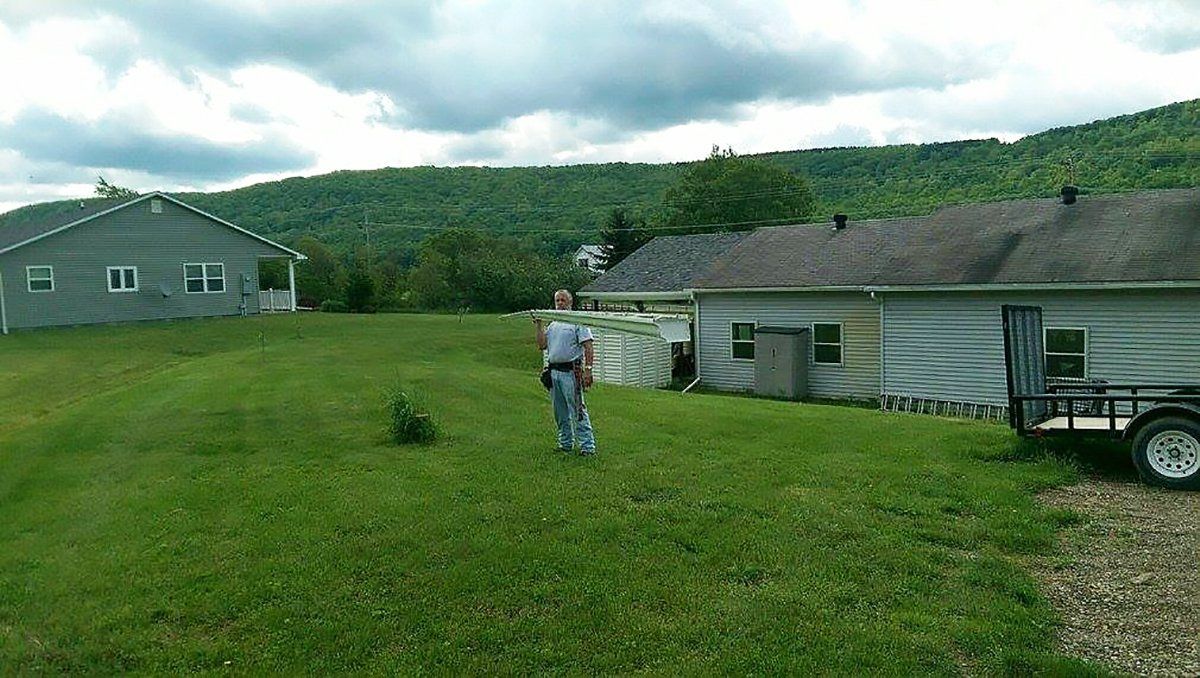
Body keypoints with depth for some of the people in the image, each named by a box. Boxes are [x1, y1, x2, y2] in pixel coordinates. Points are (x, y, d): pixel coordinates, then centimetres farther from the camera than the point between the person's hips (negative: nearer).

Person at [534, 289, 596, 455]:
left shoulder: (578, 321, -3)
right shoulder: (552, 325, 18)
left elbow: (588, 347, -9)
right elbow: (542, 345, 11)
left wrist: (587, 369, -17)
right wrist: (539, 326, 3)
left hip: (571, 372, -7)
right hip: (554, 371, 7)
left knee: (578, 410, -9)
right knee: (560, 413, 13)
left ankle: (588, 445, -6)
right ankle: (566, 444, 24)